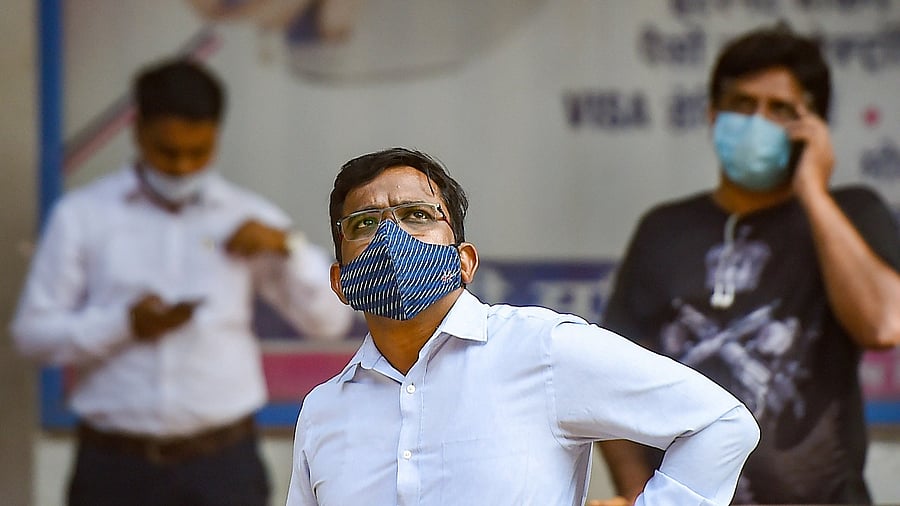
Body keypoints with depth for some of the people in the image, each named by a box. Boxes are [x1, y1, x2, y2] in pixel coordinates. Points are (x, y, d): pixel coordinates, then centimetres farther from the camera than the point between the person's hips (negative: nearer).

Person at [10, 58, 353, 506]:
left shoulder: (247, 220, 9)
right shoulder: (81, 216, 4)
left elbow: (331, 320, 7)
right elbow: (32, 331, 0)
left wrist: (287, 247, -9)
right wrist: (126, 324, -14)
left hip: (221, 467, 1)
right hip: (116, 468, 0)